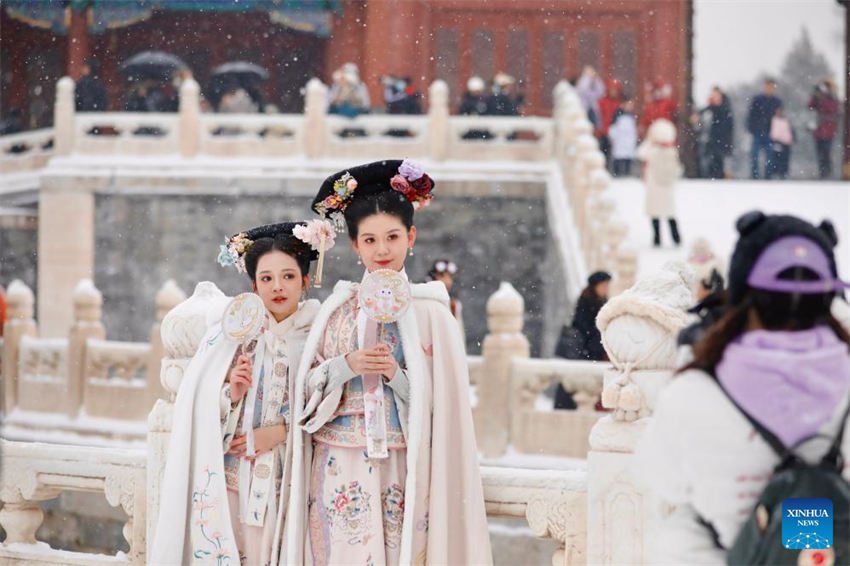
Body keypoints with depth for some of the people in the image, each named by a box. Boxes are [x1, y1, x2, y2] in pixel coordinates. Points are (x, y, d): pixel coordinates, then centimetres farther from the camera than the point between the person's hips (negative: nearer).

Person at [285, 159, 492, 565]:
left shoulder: (428, 312, -1)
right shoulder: (338, 308, 6)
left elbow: (442, 401, -3)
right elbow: (307, 390, 5)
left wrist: (396, 375, -16)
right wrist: (346, 367, -11)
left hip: (402, 469, -2)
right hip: (340, 470, 2)